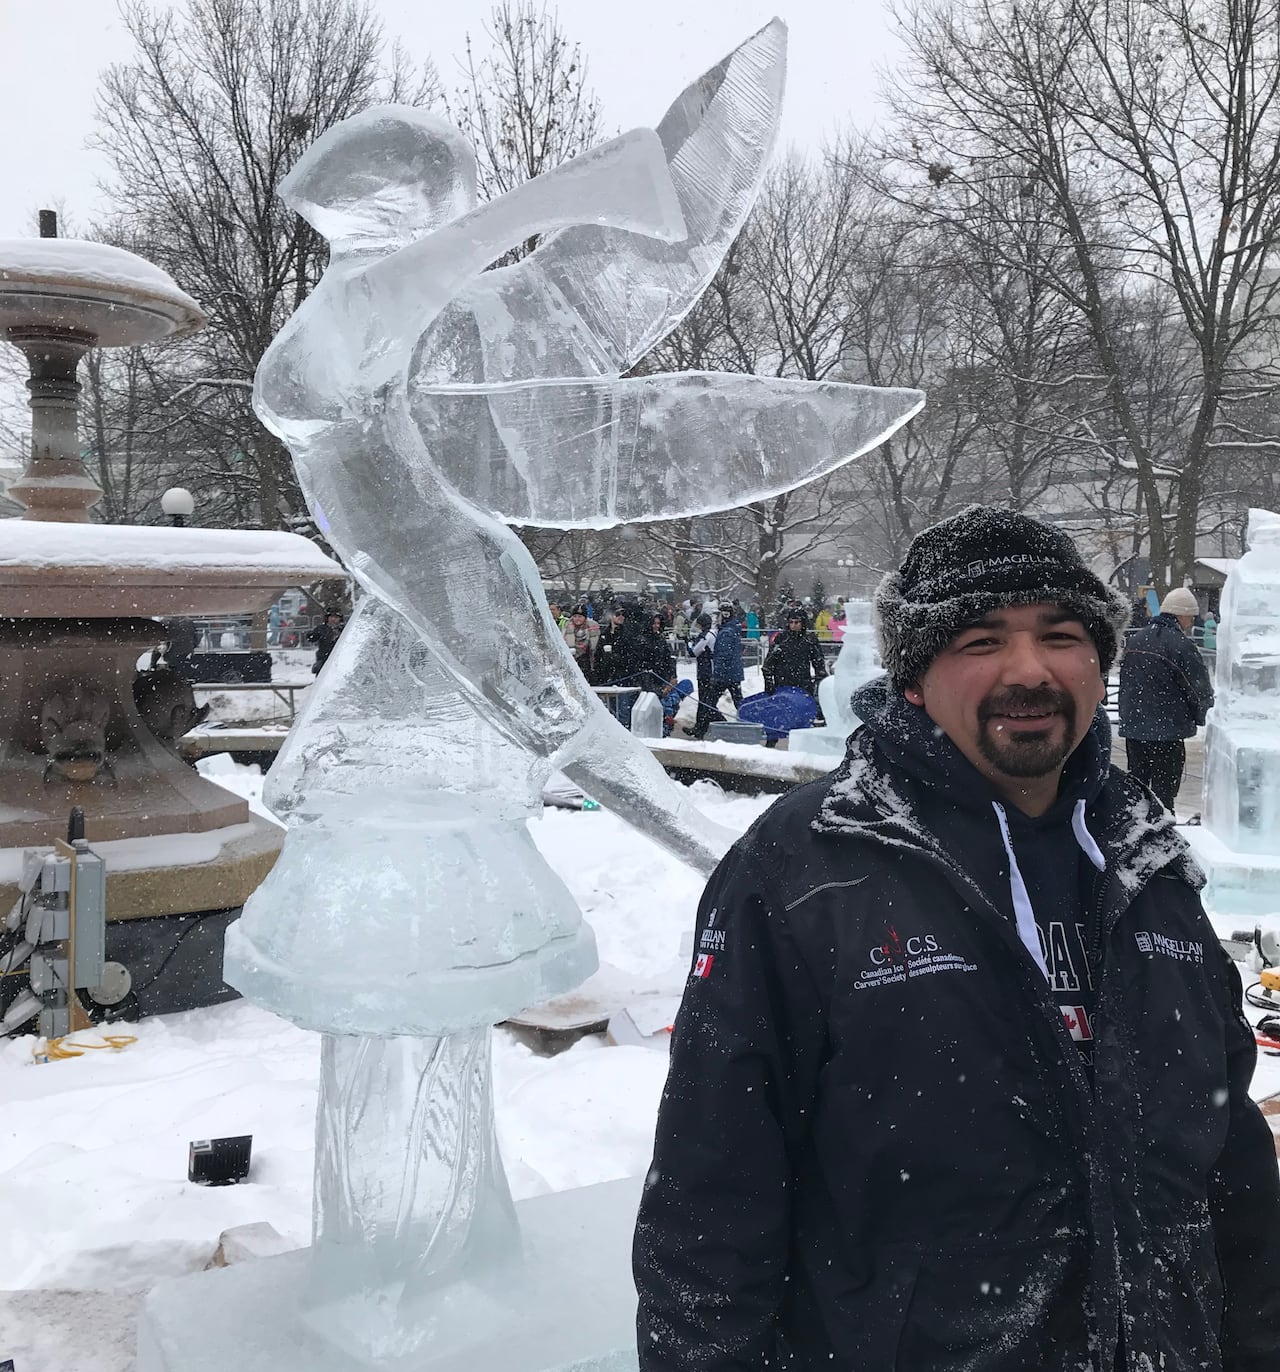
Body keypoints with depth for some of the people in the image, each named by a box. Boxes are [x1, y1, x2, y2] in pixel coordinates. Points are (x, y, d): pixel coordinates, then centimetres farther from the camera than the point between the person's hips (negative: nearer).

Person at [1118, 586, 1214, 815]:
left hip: (1133, 728, 6)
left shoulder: (1134, 640, 7)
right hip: (1168, 731, -6)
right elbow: (1201, 690, -10)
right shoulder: (1181, 645, -14)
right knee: (1163, 791, -1)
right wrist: (1202, 716, 9)